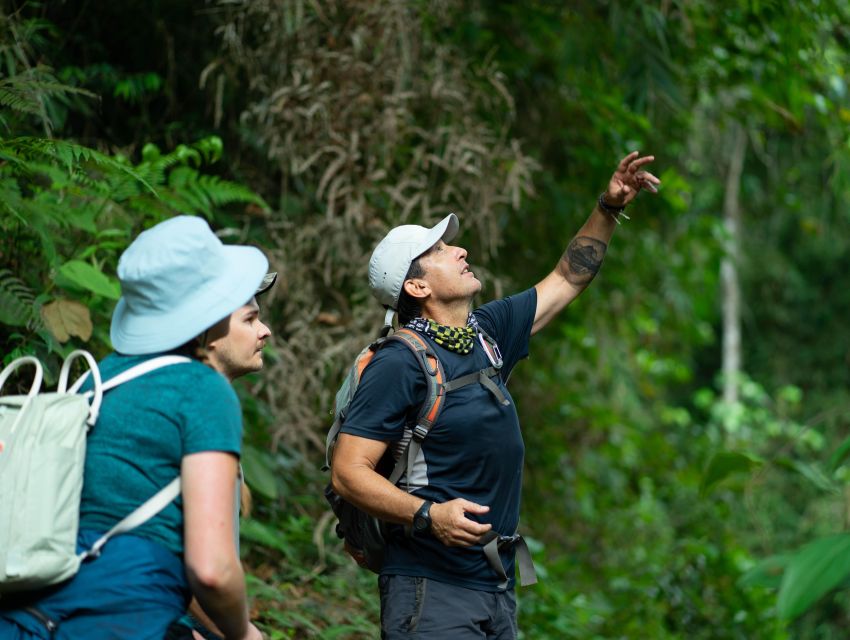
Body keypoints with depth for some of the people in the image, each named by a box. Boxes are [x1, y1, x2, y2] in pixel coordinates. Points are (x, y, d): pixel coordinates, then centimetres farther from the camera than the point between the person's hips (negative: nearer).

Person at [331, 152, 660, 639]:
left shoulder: (488, 331, 12)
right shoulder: (400, 365, -12)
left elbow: (566, 281, 27)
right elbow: (348, 472, -16)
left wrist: (609, 209, 19)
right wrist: (429, 515, -27)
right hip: (433, 591, -8)